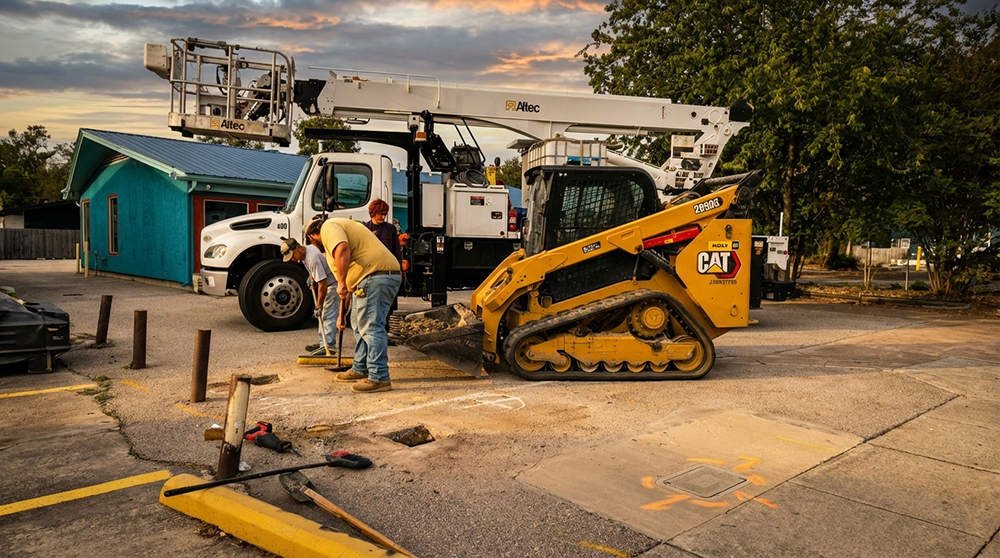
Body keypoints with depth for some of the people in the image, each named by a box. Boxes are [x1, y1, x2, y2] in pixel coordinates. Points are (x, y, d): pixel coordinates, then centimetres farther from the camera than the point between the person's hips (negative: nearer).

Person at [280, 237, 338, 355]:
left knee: (328, 315, -14)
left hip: (334, 283, -11)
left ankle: (329, 345, -14)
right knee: (323, 314, 14)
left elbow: (322, 284, -30)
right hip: (327, 283, 11)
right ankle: (323, 343, 21)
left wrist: (319, 306, -23)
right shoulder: (303, 255, 1)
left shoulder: (313, 258, -31)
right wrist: (312, 279, 9)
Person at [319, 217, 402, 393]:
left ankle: (379, 378, -7)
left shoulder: (328, 227, 2)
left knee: (372, 328, -9)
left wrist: (341, 283, -17)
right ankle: (360, 370, 31)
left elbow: (342, 249, -23)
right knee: (360, 325, 21)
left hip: (375, 277, -11)